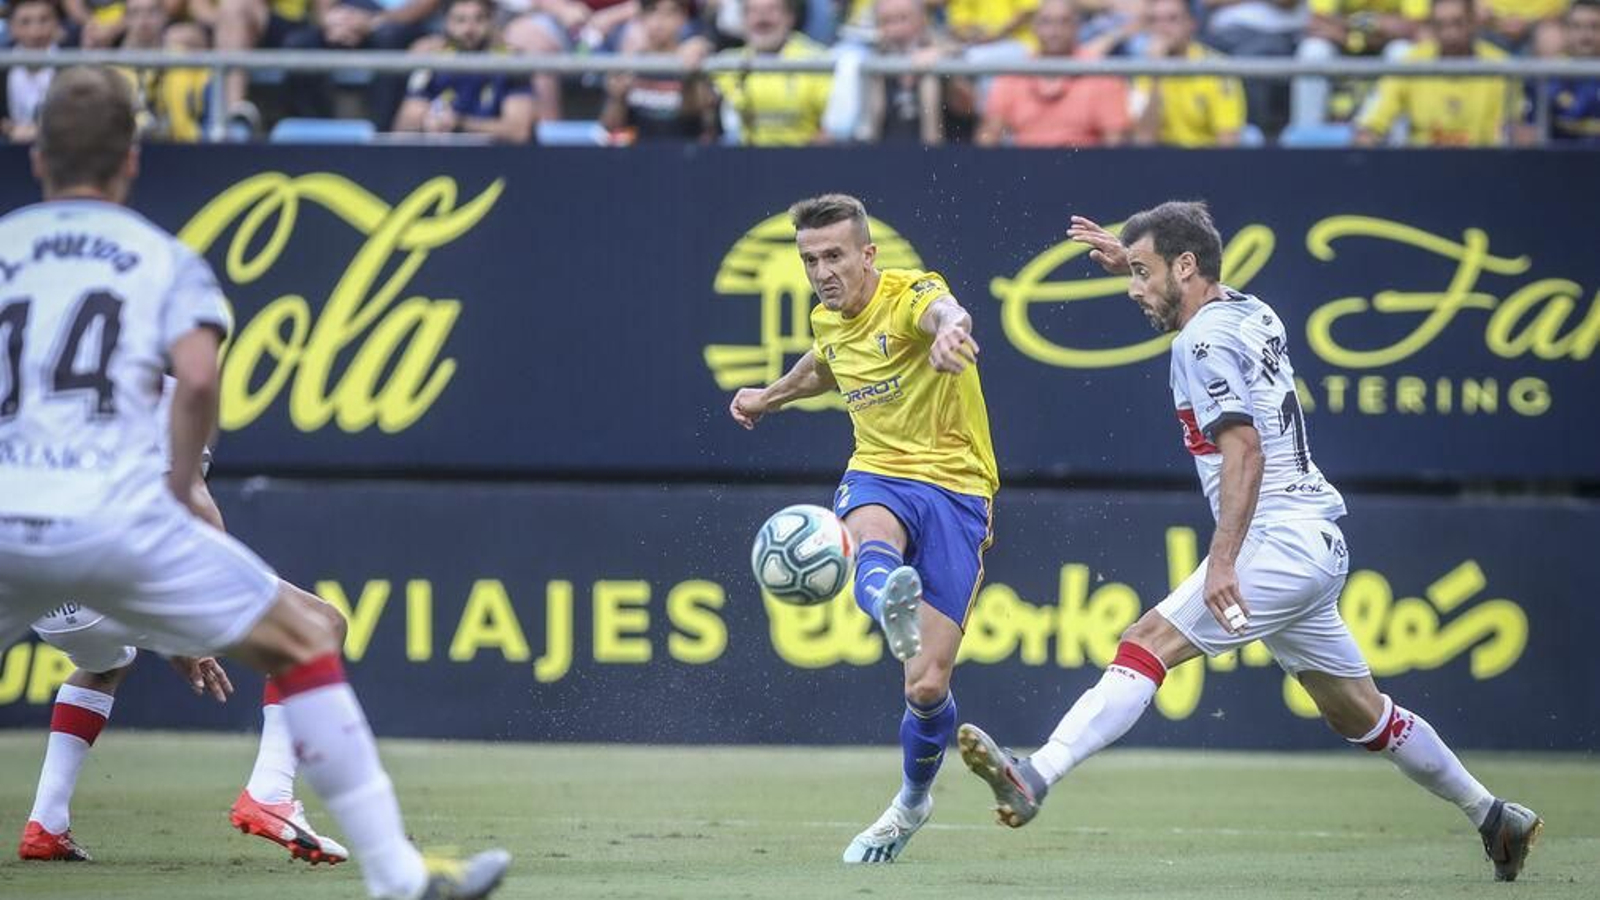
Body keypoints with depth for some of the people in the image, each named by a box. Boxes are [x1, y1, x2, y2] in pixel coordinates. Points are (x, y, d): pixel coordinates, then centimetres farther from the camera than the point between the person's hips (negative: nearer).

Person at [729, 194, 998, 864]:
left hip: (954, 488, -4)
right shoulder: (827, 321, 9)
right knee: (871, 542, -40)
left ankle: (912, 800, 25)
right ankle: (892, 607, -78)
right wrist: (769, 398, 50)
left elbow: (943, 311, -41)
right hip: (877, 478, 4)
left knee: (928, 688, -6)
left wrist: (949, 329, -65)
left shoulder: (909, 295, -13)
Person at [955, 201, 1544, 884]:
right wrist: (1133, 260, 38)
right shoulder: (1253, 314, 16)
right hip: (1316, 544, 10)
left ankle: (1034, 780, -35)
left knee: (1147, 644, -21)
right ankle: (1494, 818, 24)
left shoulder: (1203, 341, -10)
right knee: (1361, 715, 18)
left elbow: (1246, 451, -21)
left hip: (1282, 541, -10)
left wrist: (1223, 559, -29)